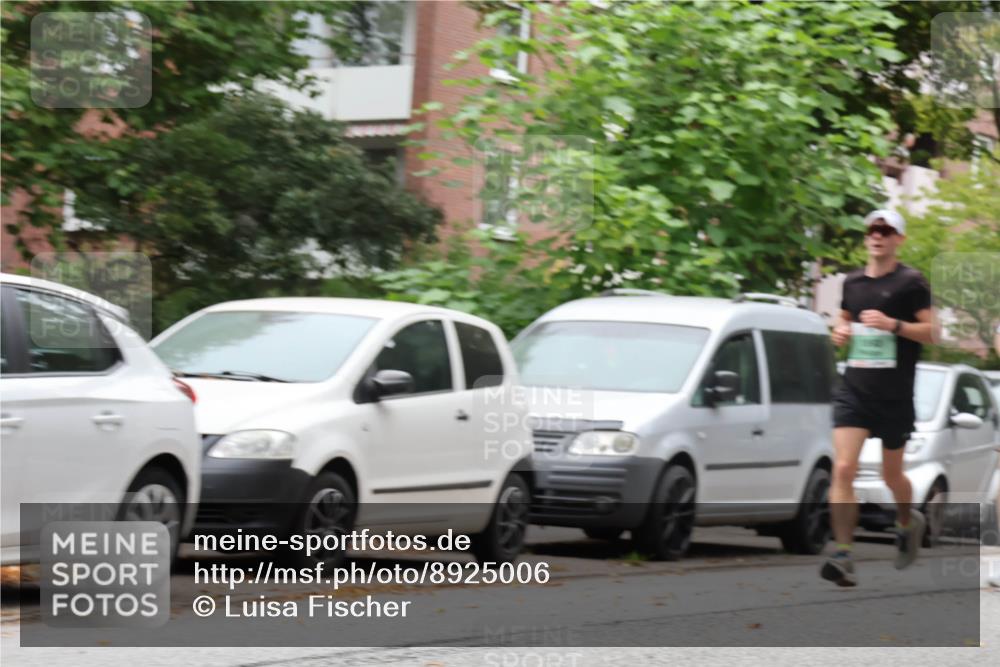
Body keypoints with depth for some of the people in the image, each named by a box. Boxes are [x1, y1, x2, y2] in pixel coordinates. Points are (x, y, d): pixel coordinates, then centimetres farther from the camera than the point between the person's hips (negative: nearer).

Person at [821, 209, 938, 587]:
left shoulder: (910, 282, -3)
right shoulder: (853, 282, 11)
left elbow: (931, 331, -6)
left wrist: (893, 324, -20)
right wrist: (840, 332, 5)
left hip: (895, 395, -3)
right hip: (854, 389, 3)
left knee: (891, 474, 11)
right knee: (843, 468, -13)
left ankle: (908, 522, 44)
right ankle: (843, 556, -15)